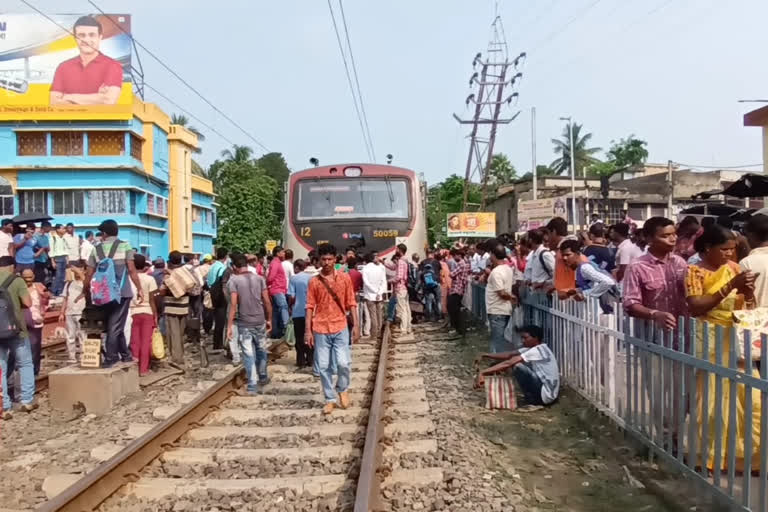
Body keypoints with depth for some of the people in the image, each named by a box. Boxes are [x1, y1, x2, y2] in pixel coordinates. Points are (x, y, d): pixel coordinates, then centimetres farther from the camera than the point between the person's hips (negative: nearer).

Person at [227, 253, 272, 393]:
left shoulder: (233, 281, -7)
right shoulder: (259, 278, 2)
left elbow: (233, 304, -14)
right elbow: (267, 301, -1)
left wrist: (229, 326, -11)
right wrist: (269, 319, 10)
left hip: (244, 323, -3)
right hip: (260, 321, 3)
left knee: (248, 354, 2)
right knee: (261, 350, 20)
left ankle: (252, 384, 2)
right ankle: (263, 377, 34)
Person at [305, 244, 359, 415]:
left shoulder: (344, 278, 1)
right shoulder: (313, 281, 1)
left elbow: (351, 303, 4)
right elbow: (310, 307, 2)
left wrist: (355, 325, -2)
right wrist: (308, 330, -3)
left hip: (340, 328, -1)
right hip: (320, 330, 1)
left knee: (343, 363, -9)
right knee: (323, 367, 3)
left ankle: (342, 389, 21)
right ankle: (330, 399, 18)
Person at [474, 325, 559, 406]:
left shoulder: (539, 350, -19)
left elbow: (509, 363, -25)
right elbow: (509, 355, 3)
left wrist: (482, 373, -26)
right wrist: (485, 356, -6)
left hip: (545, 394, -10)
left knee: (518, 366, -19)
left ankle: (531, 400, -4)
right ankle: (532, 398, 14)